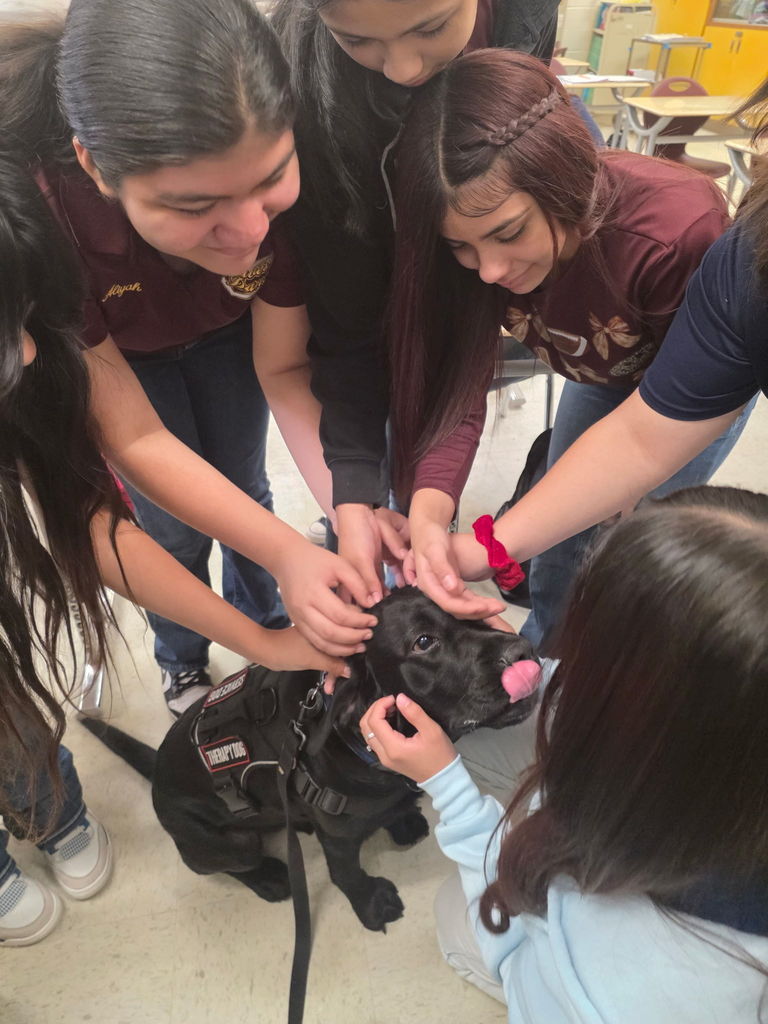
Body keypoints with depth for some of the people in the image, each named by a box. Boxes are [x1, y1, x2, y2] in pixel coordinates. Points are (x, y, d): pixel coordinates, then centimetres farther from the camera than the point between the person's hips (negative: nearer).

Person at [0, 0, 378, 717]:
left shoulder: (275, 177, -36)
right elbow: (134, 439, -32)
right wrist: (287, 555, -41)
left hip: (226, 331, 2)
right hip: (115, 353, -1)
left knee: (243, 490, 15)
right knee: (175, 528, 5)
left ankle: (265, 627, 44)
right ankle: (183, 664, 38)